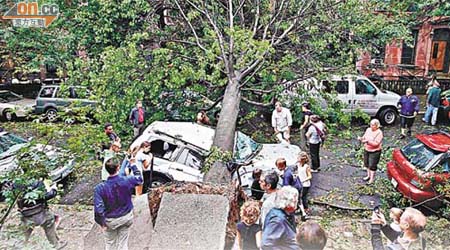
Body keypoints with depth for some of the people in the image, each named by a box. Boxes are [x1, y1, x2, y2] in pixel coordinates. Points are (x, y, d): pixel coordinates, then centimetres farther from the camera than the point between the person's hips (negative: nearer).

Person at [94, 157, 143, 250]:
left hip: (110, 221, -1)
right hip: (126, 217, 1)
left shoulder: (100, 188, -24)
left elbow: (98, 208, -24)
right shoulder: (127, 181, -21)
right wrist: (133, 165, 14)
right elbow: (139, 179, 2)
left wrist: (102, 223, -8)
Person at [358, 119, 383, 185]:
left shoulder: (379, 133, -17)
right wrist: (361, 138, -13)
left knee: (372, 165, 1)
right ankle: (368, 175, 37)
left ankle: (372, 178, 15)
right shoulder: (368, 129, 1)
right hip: (366, 150, 7)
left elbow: (376, 143, -23)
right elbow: (364, 137, 9)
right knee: (367, 163, 18)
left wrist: (367, 141, -32)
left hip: (374, 151, -7)